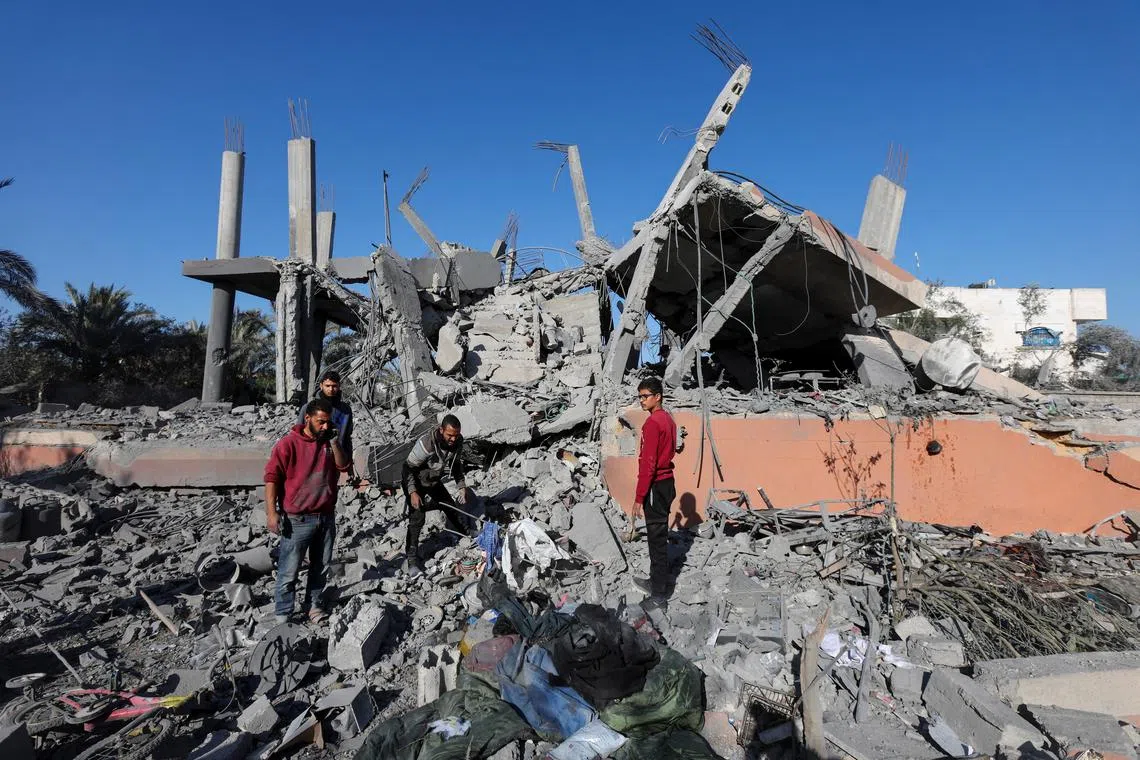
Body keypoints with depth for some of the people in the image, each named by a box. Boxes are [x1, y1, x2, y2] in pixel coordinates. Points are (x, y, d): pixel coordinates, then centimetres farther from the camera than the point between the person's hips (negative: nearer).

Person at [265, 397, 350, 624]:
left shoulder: (329, 441, 7)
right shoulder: (289, 443, -11)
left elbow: (343, 466, 1)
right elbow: (272, 478, -12)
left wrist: (335, 443, -11)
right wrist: (272, 512, -17)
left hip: (326, 516, 6)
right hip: (298, 520, -5)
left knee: (321, 567, 15)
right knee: (289, 571, 2)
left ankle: (312, 605, 30)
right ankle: (282, 614, 15)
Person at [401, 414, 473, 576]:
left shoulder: (458, 442, -17)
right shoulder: (427, 443, -37)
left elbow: (457, 465, 2)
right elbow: (408, 467, -27)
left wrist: (461, 486, -3)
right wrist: (413, 492, -33)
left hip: (435, 482, 6)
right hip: (416, 483, -6)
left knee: (452, 508, 14)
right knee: (417, 517, -19)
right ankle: (411, 558, -9)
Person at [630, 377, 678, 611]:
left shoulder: (652, 422, -19)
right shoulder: (668, 419, 11)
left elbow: (648, 463, -22)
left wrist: (639, 497, -18)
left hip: (656, 486, -10)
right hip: (667, 482, 10)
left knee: (657, 539, -2)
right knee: (659, 536, 19)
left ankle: (659, 595, 6)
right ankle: (656, 581, 33)